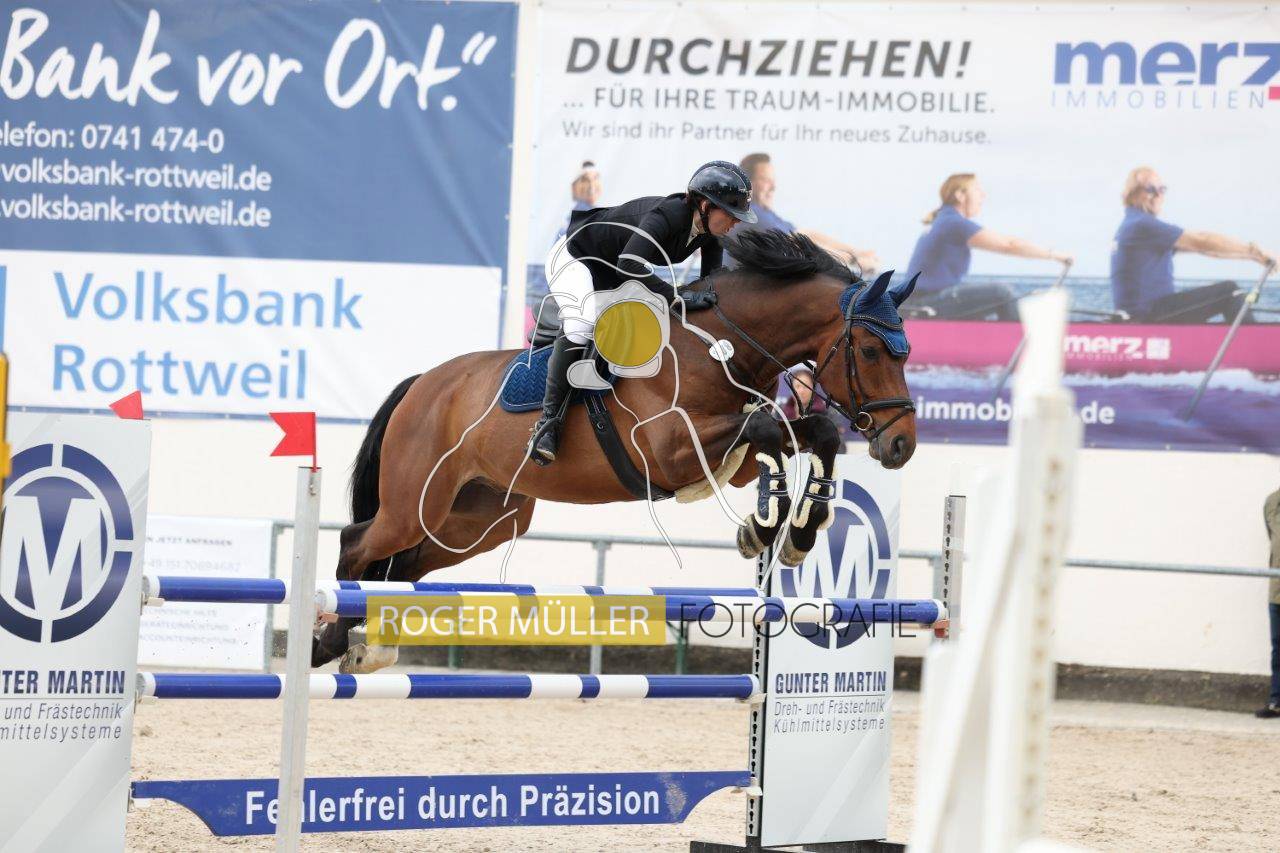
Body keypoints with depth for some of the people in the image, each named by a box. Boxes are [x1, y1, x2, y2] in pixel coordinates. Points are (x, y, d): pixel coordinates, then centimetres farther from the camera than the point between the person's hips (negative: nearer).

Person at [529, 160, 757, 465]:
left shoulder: (710, 235, -13)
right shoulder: (665, 215, -37)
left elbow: (712, 288, -3)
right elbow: (629, 265, -51)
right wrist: (679, 299, -50)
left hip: (610, 273, 9)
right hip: (573, 256, -9)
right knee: (582, 323, -31)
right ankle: (548, 421, -29)